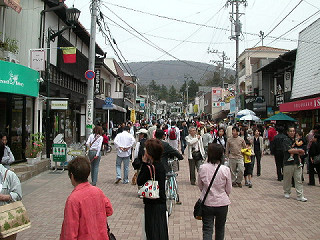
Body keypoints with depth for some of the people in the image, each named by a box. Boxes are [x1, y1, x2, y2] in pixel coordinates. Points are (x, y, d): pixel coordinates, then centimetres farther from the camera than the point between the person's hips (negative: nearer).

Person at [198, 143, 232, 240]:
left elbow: (200, 186, 2)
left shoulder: (202, 168, -11)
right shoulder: (225, 170, -14)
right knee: (220, 229, 21)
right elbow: (228, 190, -3)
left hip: (206, 203, 0)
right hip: (222, 203, 0)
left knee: (207, 230, 7)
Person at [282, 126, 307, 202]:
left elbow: (301, 151, 14)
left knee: (298, 180, 3)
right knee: (287, 179, 7)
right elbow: (290, 150, -16)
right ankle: (287, 193, 24)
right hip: (288, 163, -5)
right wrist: (299, 151, -6)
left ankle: (300, 196, 5)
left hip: (297, 162, 5)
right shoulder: (286, 140, -5)